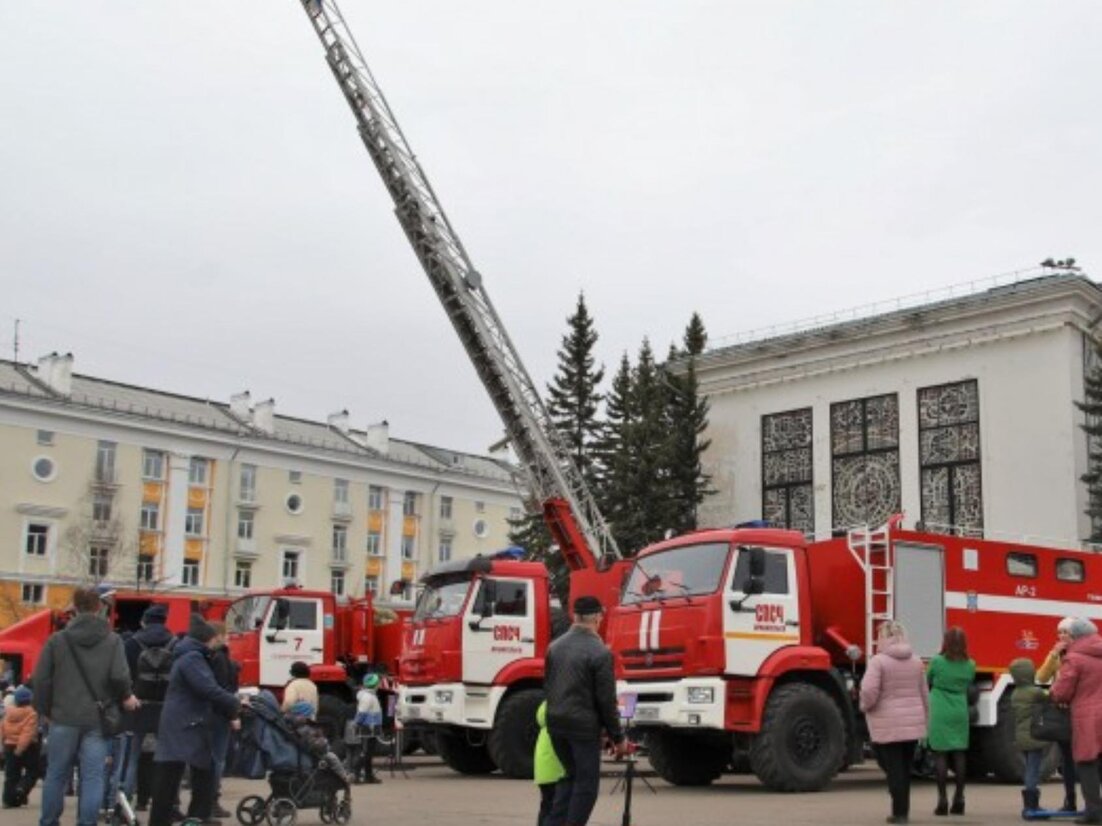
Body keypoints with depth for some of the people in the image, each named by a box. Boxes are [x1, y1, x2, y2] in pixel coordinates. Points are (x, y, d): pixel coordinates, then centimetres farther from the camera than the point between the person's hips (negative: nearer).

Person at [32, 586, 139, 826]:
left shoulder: (57, 640, 0)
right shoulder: (113, 640, -2)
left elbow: (41, 679, 1)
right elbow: (119, 676, -12)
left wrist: (44, 710, 15)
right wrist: (126, 696, 8)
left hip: (64, 718, 1)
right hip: (98, 719, -1)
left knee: (56, 775, 13)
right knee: (93, 777, 1)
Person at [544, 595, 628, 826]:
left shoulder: (555, 646, 5)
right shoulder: (600, 652, -15)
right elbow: (606, 700, -13)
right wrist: (618, 737, -3)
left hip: (555, 723, 7)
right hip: (584, 726, -7)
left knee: (570, 775, 21)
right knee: (586, 783, 5)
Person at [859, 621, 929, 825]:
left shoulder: (878, 660, -12)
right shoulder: (916, 661, 6)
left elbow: (869, 691, -20)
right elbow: (924, 694, 11)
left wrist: (865, 706, 1)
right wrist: (924, 719, 21)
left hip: (888, 725, -5)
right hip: (913, 723, 5)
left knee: (894, 769, 2)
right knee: (905, 769, 15)